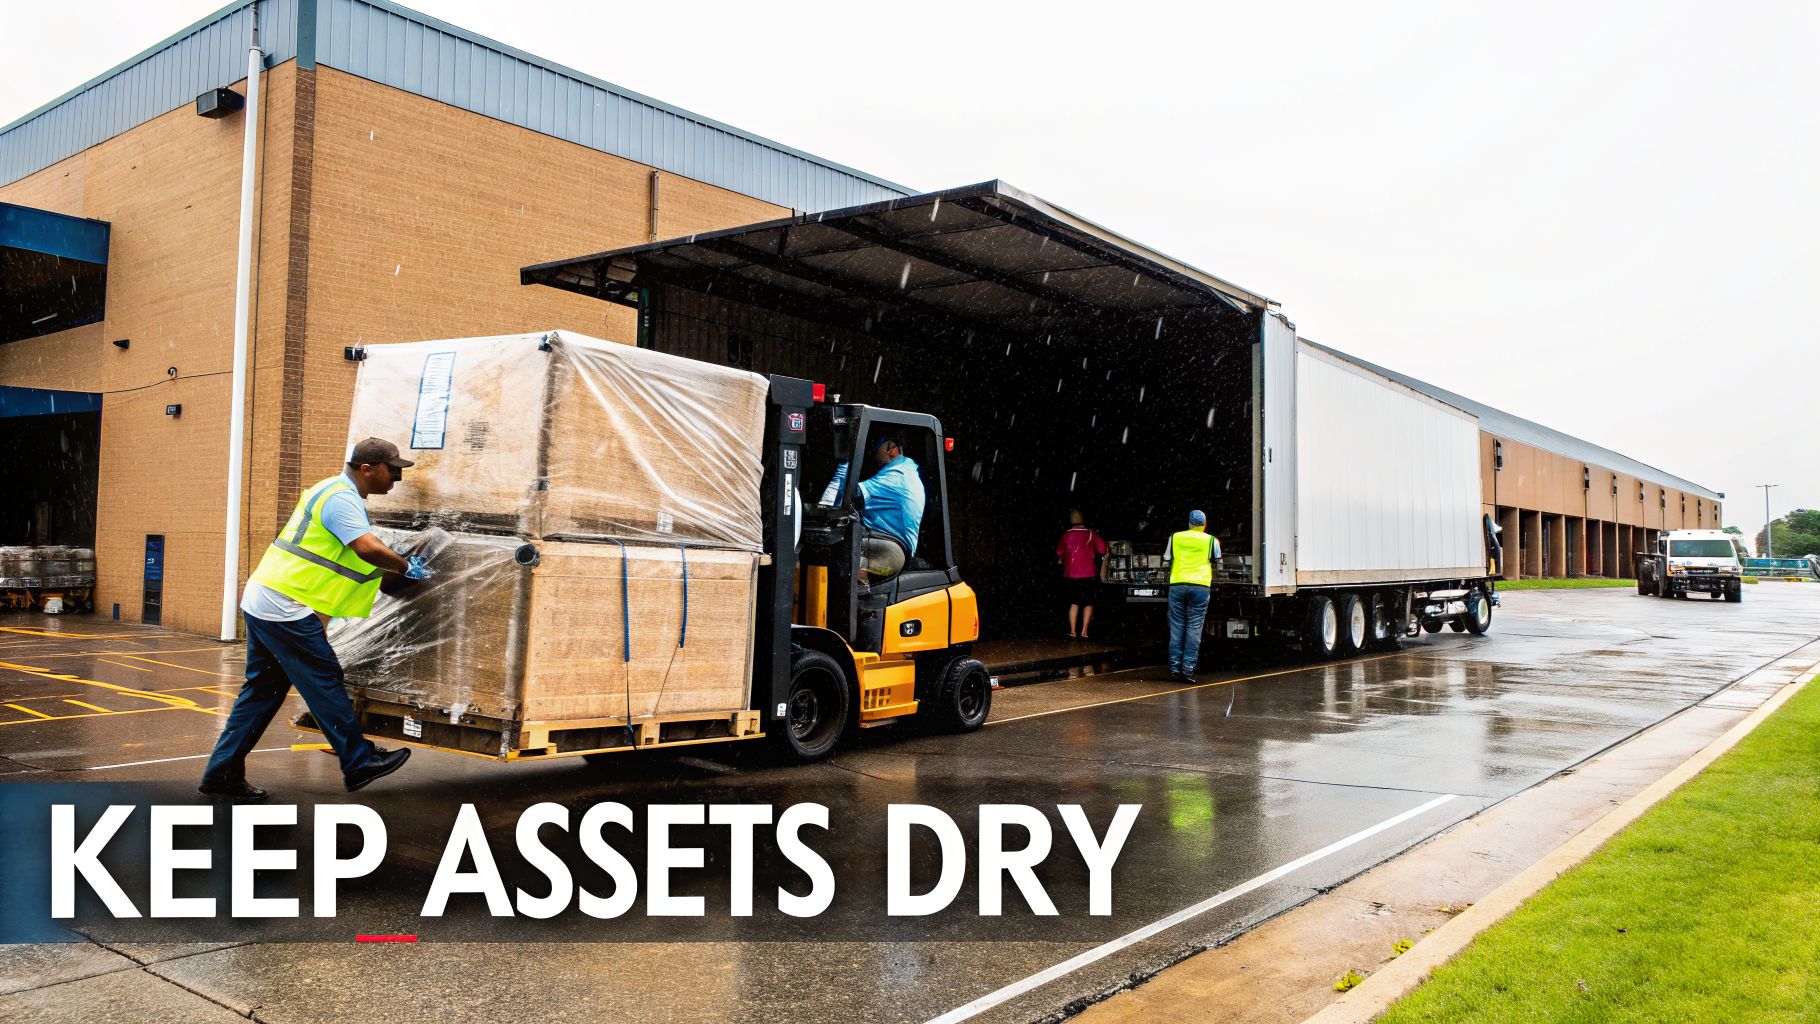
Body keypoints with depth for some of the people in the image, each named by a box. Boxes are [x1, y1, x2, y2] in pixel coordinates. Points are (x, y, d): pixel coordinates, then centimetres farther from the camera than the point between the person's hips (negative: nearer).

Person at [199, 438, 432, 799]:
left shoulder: (337, 492, 18)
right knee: (325, 682, -2)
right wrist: (406, 567, -12)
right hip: (287, 608, -10)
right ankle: (359, 763, 6)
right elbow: (368, 549, -27)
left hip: (263, 603, 10)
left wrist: (397, 571, 15)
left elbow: (361, 561, 21)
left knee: (264, 689, 13)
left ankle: (222, 773, 18)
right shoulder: (341, 498, -15)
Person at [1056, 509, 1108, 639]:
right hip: (1088, 575, -2)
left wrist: (1061, 560, 30)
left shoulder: (1066, 535, 2)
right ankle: (1084, 632, -2)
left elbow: (1059, 552, 10)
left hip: (1070, 576, 2)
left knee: (1074, 603, 13)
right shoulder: (1091, 534, -4)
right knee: (1088, 603, 8)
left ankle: (1073, 632, 6)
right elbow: (1102, 549, -8)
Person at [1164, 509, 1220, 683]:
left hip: (1177, 585, 2)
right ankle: (1188, 668, -5)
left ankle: (1175, 667, 7)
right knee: (1194, 628, -1)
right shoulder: (1211, 540, 6)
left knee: (1176, 627, 8)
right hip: (1201, 587, -1)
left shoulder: (1175, 538, 10)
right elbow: (1216, 561, 19)